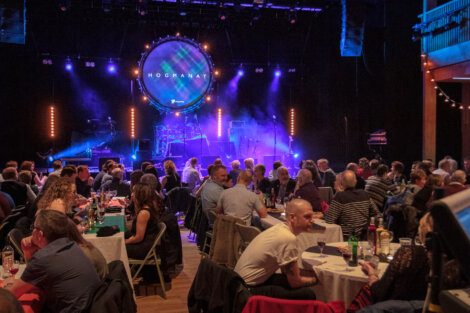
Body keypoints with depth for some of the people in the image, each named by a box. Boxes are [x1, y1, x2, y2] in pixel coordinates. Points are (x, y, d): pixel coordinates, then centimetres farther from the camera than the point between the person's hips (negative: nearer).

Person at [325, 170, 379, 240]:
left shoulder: (339, 196, -18)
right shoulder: (365, 194, -1)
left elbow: (329, 220, -20)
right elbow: (375, 212, 12)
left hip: (346, 238, -6)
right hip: (363, 237, 6)